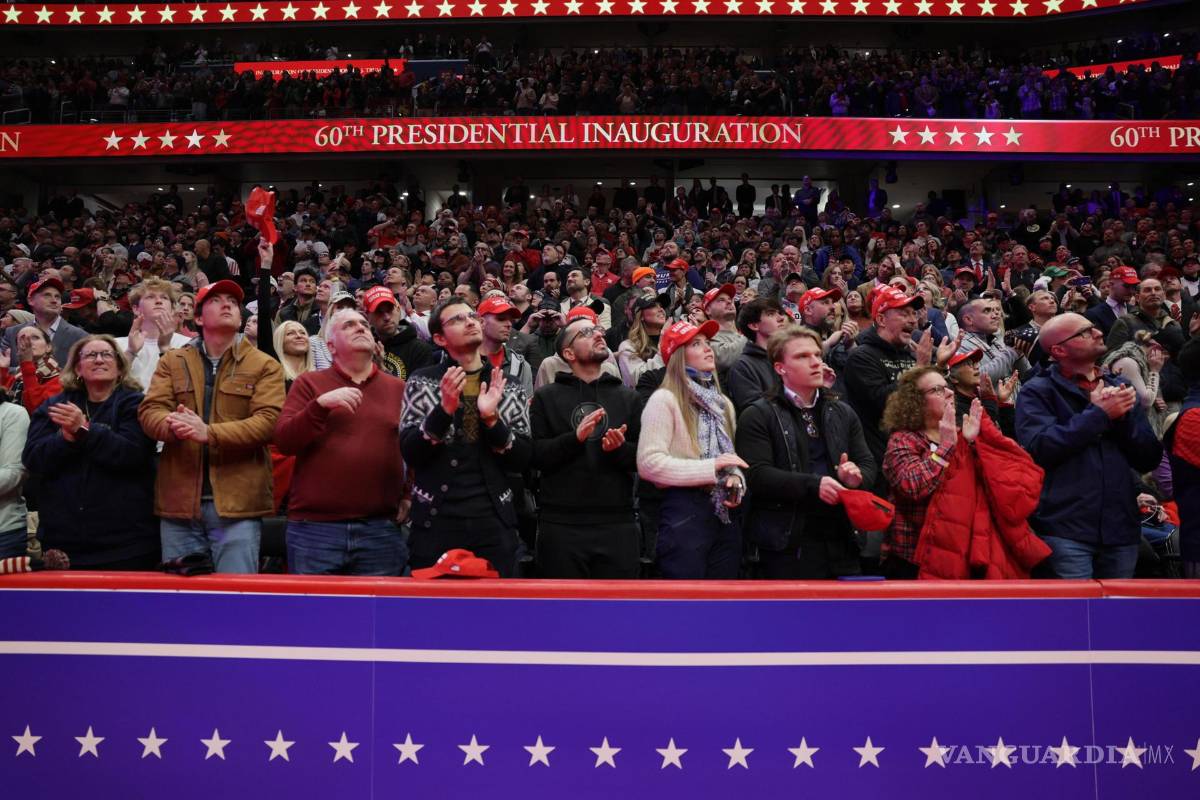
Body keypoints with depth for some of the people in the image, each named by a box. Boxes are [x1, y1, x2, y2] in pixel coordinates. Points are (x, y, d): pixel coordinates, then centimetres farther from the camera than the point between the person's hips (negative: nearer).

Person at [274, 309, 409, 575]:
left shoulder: (398, 387, 11)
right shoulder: (309, 382, 7)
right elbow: (284, 442, -4)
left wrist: (409, 494, 3)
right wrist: (320, 404, -17)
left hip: (381, 530, 2)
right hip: (314, 527, -1)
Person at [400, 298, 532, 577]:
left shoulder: (509, 388, 7)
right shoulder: (422, 382, 2)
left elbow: (523, 460, 0)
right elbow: (410, 454, -8)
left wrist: (491, 419, -15)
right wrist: (444, 410, -22)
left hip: (494, 524, 2)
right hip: (435, 522, -1)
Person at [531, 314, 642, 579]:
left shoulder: (628, 396, 13)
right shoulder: (546, 397, 7)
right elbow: (535, 454, -4)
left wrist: (619, 449, -12)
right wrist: (575, 438, -18)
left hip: (617, 524, 2)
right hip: (561, 525, -2)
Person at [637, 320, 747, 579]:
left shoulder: (722, 402, 19)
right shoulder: (664, 399, -7)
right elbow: (649, 463, -16)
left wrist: (736, 478, 2)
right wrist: (710, 468, -17)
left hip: (724, 512, 8)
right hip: (685, 513, -7)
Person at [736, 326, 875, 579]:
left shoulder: (843, 413, 17)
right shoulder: (758, 416, -3)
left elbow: (868, 464, 14)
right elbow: (756, 474, -14)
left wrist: (856, 477, -10)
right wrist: (813, 485, -22)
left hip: (842, 541, 6)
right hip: (788, 545, -5)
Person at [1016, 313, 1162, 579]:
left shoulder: (1119, 388, 15)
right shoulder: (1037, 392, -1)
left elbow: (1150, 460, 11)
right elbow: (1037, 449, -17)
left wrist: (1123, 417, -6)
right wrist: (1099, 414, -12)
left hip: (1121, 528, 5)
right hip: (1066, 529, -5)